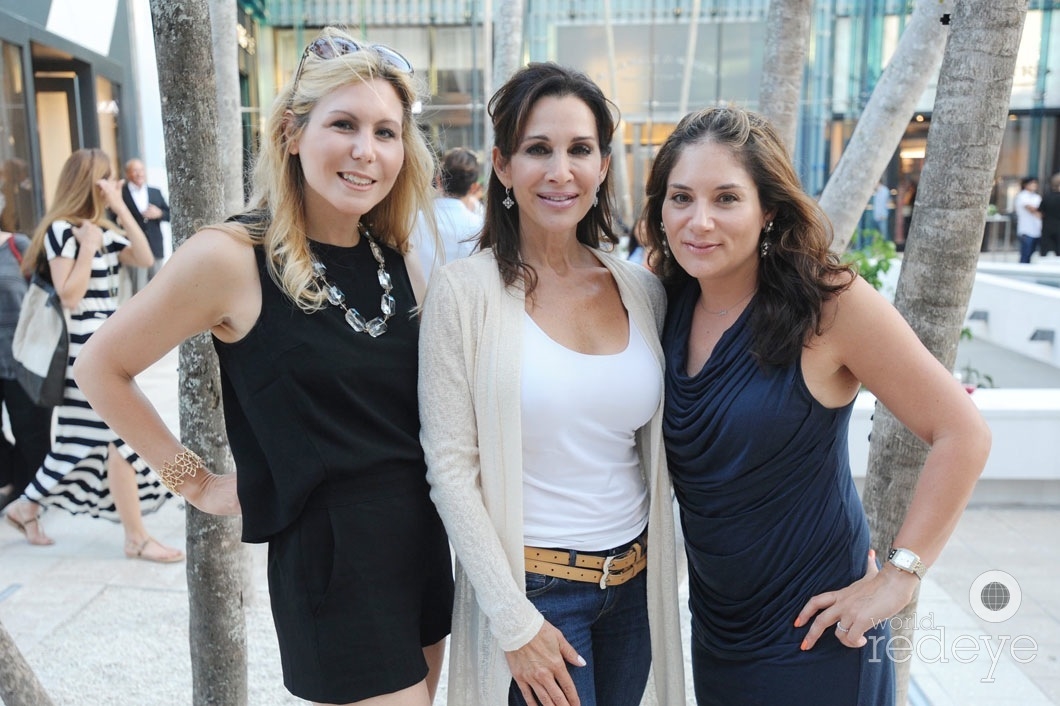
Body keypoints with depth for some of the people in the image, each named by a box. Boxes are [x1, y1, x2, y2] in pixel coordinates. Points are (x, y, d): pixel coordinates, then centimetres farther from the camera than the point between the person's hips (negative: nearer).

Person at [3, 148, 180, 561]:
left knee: (86, 438, 15)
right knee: (123, 438, -7)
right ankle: (136, 538, 2)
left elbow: (145, 260, -1)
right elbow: (69, 296, -17)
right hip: (87, 348, -9)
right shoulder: (61, 230, -11)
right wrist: (87, 247, -17)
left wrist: (121, 208, -2)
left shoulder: (103, 230, 14)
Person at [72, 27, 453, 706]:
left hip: (423, 538, 6)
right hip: (329, 555, -6)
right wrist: (194, 482, -2)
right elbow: (102, 368, -3)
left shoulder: (396, 258, 2)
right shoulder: (231, 256, -14)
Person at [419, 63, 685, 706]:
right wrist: (514, 622, -14)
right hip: (533, 587, -4)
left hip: (635, 582, 5)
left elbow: (657, 446, 10)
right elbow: (450, 466, -13)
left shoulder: (644, 289, 0)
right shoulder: (465, 291, -13)